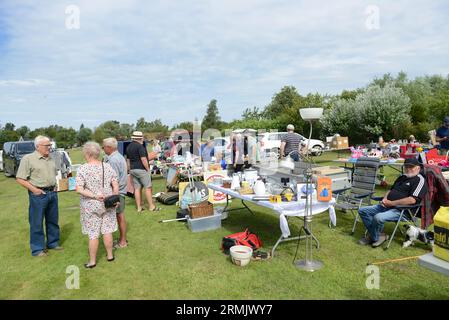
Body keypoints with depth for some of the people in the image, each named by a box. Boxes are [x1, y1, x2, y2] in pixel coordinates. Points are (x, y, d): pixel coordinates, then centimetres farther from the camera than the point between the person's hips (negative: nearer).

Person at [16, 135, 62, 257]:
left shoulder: (51, 159, 11)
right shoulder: (28, 159, -8)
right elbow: (20, 179, -10)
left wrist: (55, 186, 9)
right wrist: (34, 189, -16)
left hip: (52, 193, 6)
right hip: (38, 194, -6)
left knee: (52, 220, 16)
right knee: (37, 223, 4)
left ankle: (53, 243, 31)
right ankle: (37, 249, 16)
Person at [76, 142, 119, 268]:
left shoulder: (83, 169, -12)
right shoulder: (108, 166, -3)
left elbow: (79, 190, -19)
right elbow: (116, 186, -4)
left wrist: (94, 195, -19)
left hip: (91, 207, -3)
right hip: (108, 205, 3)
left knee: (93, 234, 7)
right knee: (107, 231, 14)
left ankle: (92, 261, 20)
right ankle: (110, 255, 28)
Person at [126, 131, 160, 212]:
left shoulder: (128, 147, 14)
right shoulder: (140, 146, -13)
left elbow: (128, 160, 18)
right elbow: (143, 159, -18)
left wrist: (130, 169, 24)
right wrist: (148, 169, -10)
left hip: (132, 169, 8)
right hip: (141, 169, -8)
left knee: (137, 188, 8)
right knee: (148, 187, -2)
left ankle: (139, 207, 10)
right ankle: (151, 206, 1)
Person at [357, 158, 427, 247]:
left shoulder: (419, 180, -6)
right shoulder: (402, 177, 20)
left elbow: (412, 200, -19)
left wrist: (391, 203, -14)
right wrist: (385, 199, 6)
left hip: (401, 210, -9)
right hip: (387, 206, 9)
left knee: (378, 217, -33)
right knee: (362, 211, -3)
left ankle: (374, 237, -5)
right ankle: (377, 234, 1)